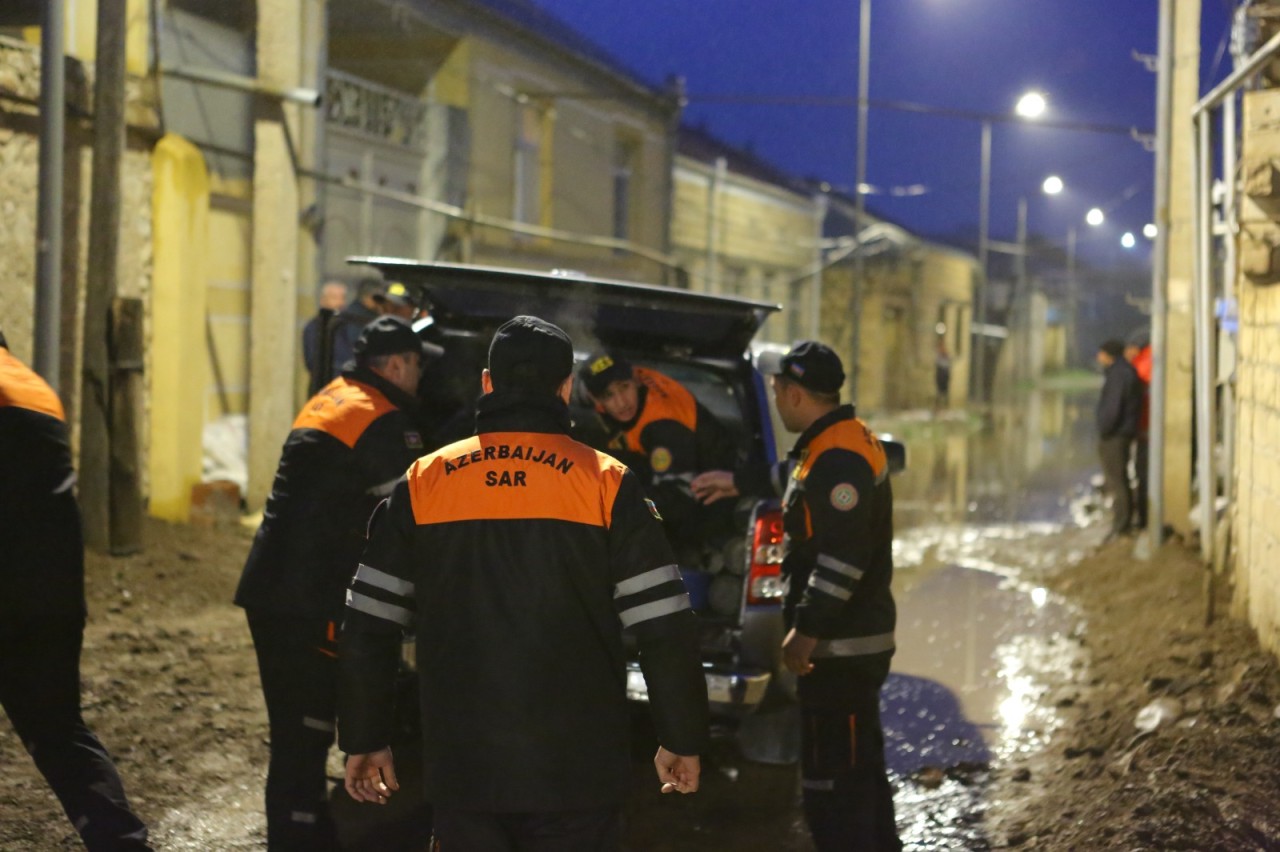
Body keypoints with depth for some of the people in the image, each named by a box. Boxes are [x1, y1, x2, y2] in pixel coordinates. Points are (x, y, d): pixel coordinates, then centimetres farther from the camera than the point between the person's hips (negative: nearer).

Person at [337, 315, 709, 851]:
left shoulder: (424, 481, 3)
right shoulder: (606, 484, -3)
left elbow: (367, 628, 5)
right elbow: (665, 629, -5)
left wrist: (364, 741, 14)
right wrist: (682, 740, 5)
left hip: (461, 769, 2)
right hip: (576, 769, -1)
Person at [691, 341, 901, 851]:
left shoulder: (838, 459, -22)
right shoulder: (843, 439, 11)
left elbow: (842, 559, -28)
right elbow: (798, 476, 33)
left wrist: (806, 630, -24)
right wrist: (740, 483, 40)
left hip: (839, 646, -11)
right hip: (857, 637, 11)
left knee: (832, 778, -7)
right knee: (862, 767, 21)